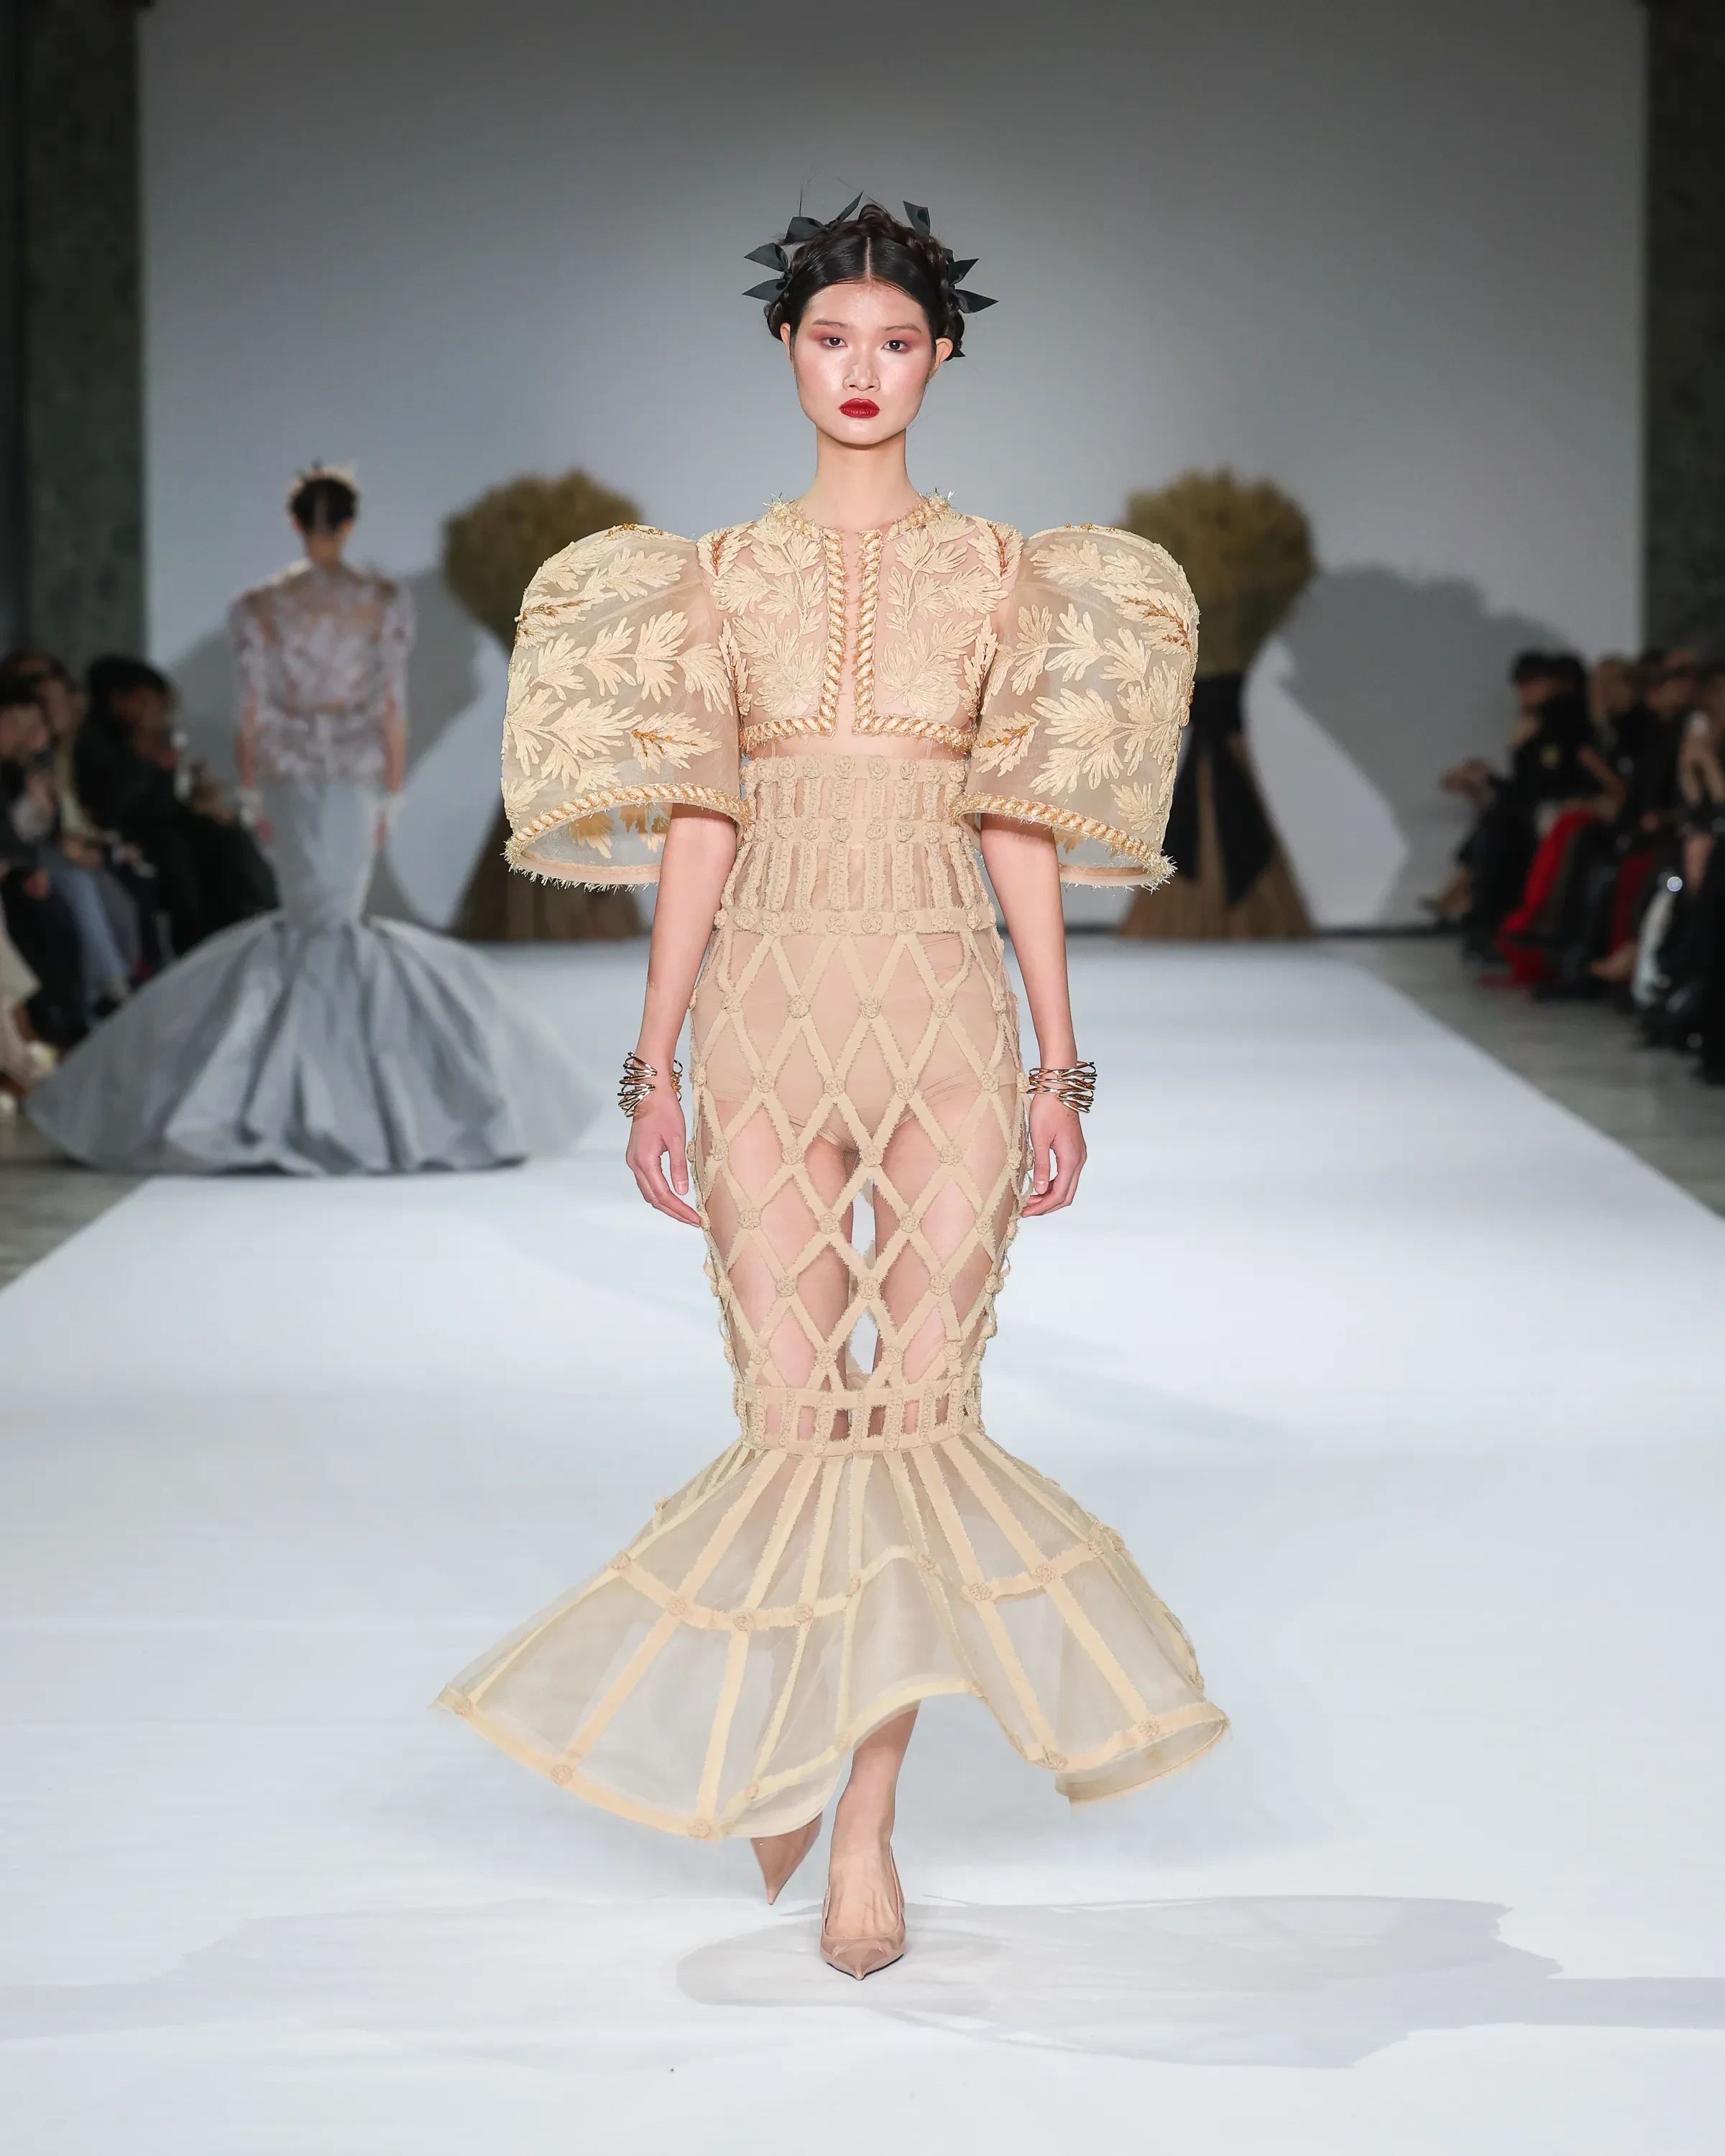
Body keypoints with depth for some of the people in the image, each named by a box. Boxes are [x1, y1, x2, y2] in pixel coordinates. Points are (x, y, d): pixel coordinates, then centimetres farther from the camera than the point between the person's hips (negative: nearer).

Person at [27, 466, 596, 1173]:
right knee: (342, 915, 3)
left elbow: (254, 712, 1)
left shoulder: (260, 607, 0)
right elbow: (392, 708, -1)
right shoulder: (386, 602, -2)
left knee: (304, 916, 7)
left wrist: (252, 796, 8)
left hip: (288, 774, 1)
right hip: (357, 773, -1)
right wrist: (390, 794, 6)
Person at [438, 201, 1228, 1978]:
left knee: (923, 1406, -5)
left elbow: (1023, 833, 7)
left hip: (946, 1012, 0)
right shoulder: (723, 579, 9)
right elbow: (696, 832, 6)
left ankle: (868, 1828, 0)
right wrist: (653, 1066, 1)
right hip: (770, 1012, 0)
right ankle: (785, 1739, 25)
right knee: (793, 1413, 0)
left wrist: (1061, 1067, 2)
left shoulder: (999, 575, 9)